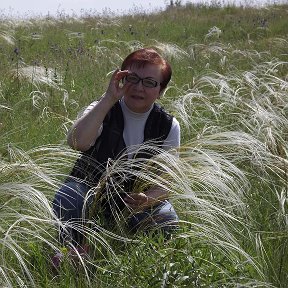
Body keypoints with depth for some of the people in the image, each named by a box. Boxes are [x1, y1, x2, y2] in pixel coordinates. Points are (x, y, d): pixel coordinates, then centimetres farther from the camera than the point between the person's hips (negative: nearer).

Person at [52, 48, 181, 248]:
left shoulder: (168, 126, -5)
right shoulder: (102, 110, -11)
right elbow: (76, 142, -33)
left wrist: (147, 199, -29)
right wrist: (109, 98, -34)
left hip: (135, 202, 2)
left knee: (167, 221, -26)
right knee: (68, 196, -33)